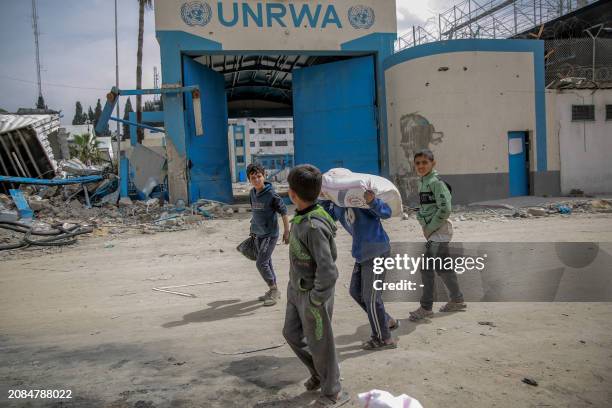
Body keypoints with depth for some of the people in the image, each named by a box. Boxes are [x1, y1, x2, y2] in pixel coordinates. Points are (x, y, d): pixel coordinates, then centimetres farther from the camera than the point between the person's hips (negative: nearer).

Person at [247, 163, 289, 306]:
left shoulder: (271, 194, -17)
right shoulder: (252, 194, 4)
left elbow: (284, 212, -12)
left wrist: (286, 232, -12)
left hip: (270, 234, -7)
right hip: (258, 235, 7)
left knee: (261, 263, -10)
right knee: (266, 263, 15)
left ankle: (274, 290, 7)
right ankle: (273, 291, 29)